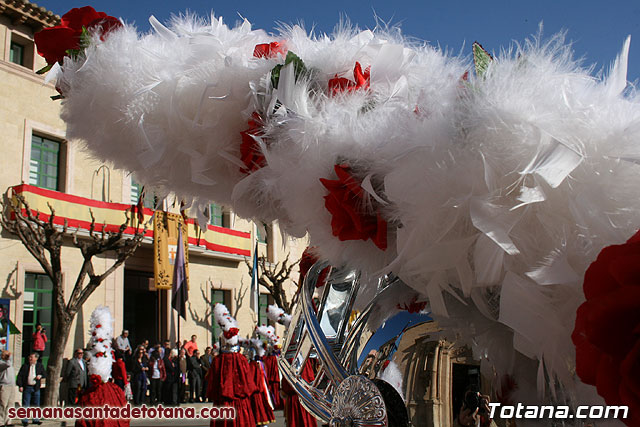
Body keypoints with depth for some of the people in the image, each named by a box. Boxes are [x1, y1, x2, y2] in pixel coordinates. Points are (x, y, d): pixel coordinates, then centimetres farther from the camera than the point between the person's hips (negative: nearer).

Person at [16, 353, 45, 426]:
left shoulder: (40, 366, 8)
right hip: (27, 387, -2)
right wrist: (20, 386, -10)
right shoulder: (25, 366, 2)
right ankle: (25, 420, 4)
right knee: (26, 404, -2)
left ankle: (35, 419, 16)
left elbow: (44, 374, 17)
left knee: (36, 404, 7)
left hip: (36, 388, 2)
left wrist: (40, 376, -6)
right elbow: (20, 376, -1)